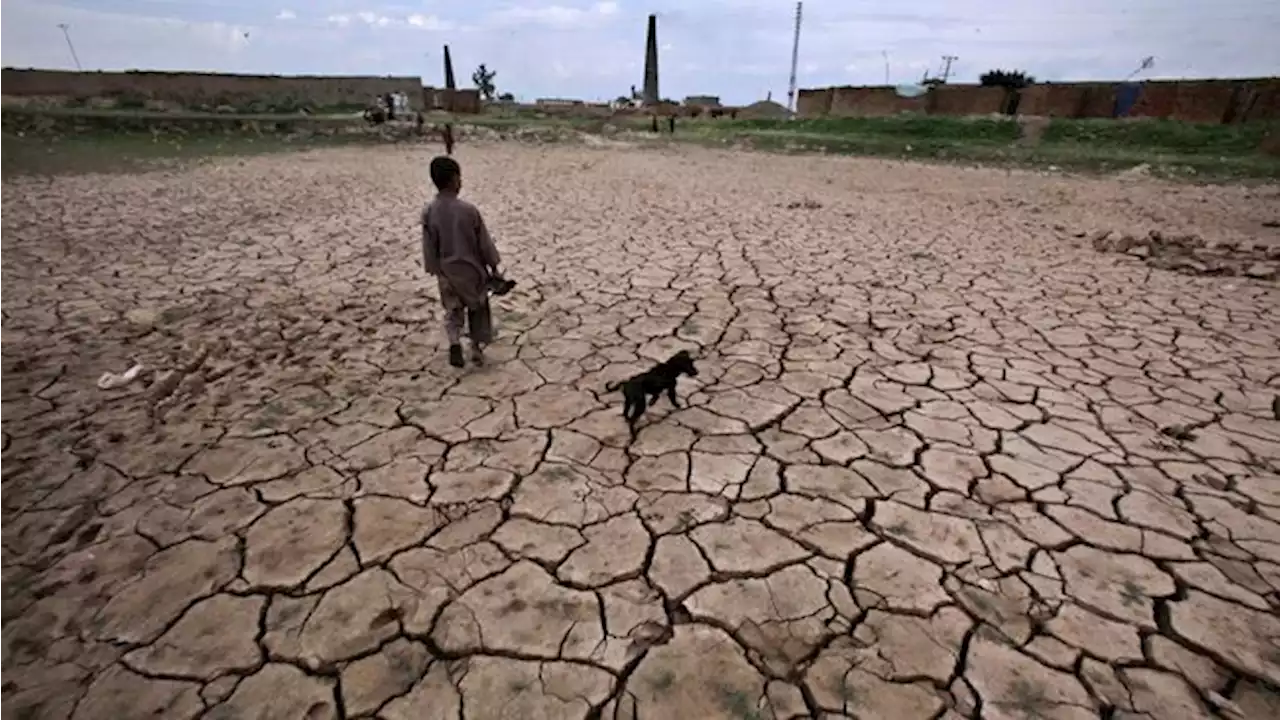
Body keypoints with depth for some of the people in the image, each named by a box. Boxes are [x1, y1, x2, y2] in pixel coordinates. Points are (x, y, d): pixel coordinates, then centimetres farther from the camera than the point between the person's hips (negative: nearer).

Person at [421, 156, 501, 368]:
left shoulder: (428, 212, -10)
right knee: (478, 310, 17)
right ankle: (477, 348, 22)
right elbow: (484, 242, -10)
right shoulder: (468, 209, -18)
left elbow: (429, 247, -2)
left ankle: (454, 342, -7)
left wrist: (436, 270, 11)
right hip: (472, 270, -2)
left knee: (452, 310, 16)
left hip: (447, 272, 2)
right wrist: (494, 267, 1)